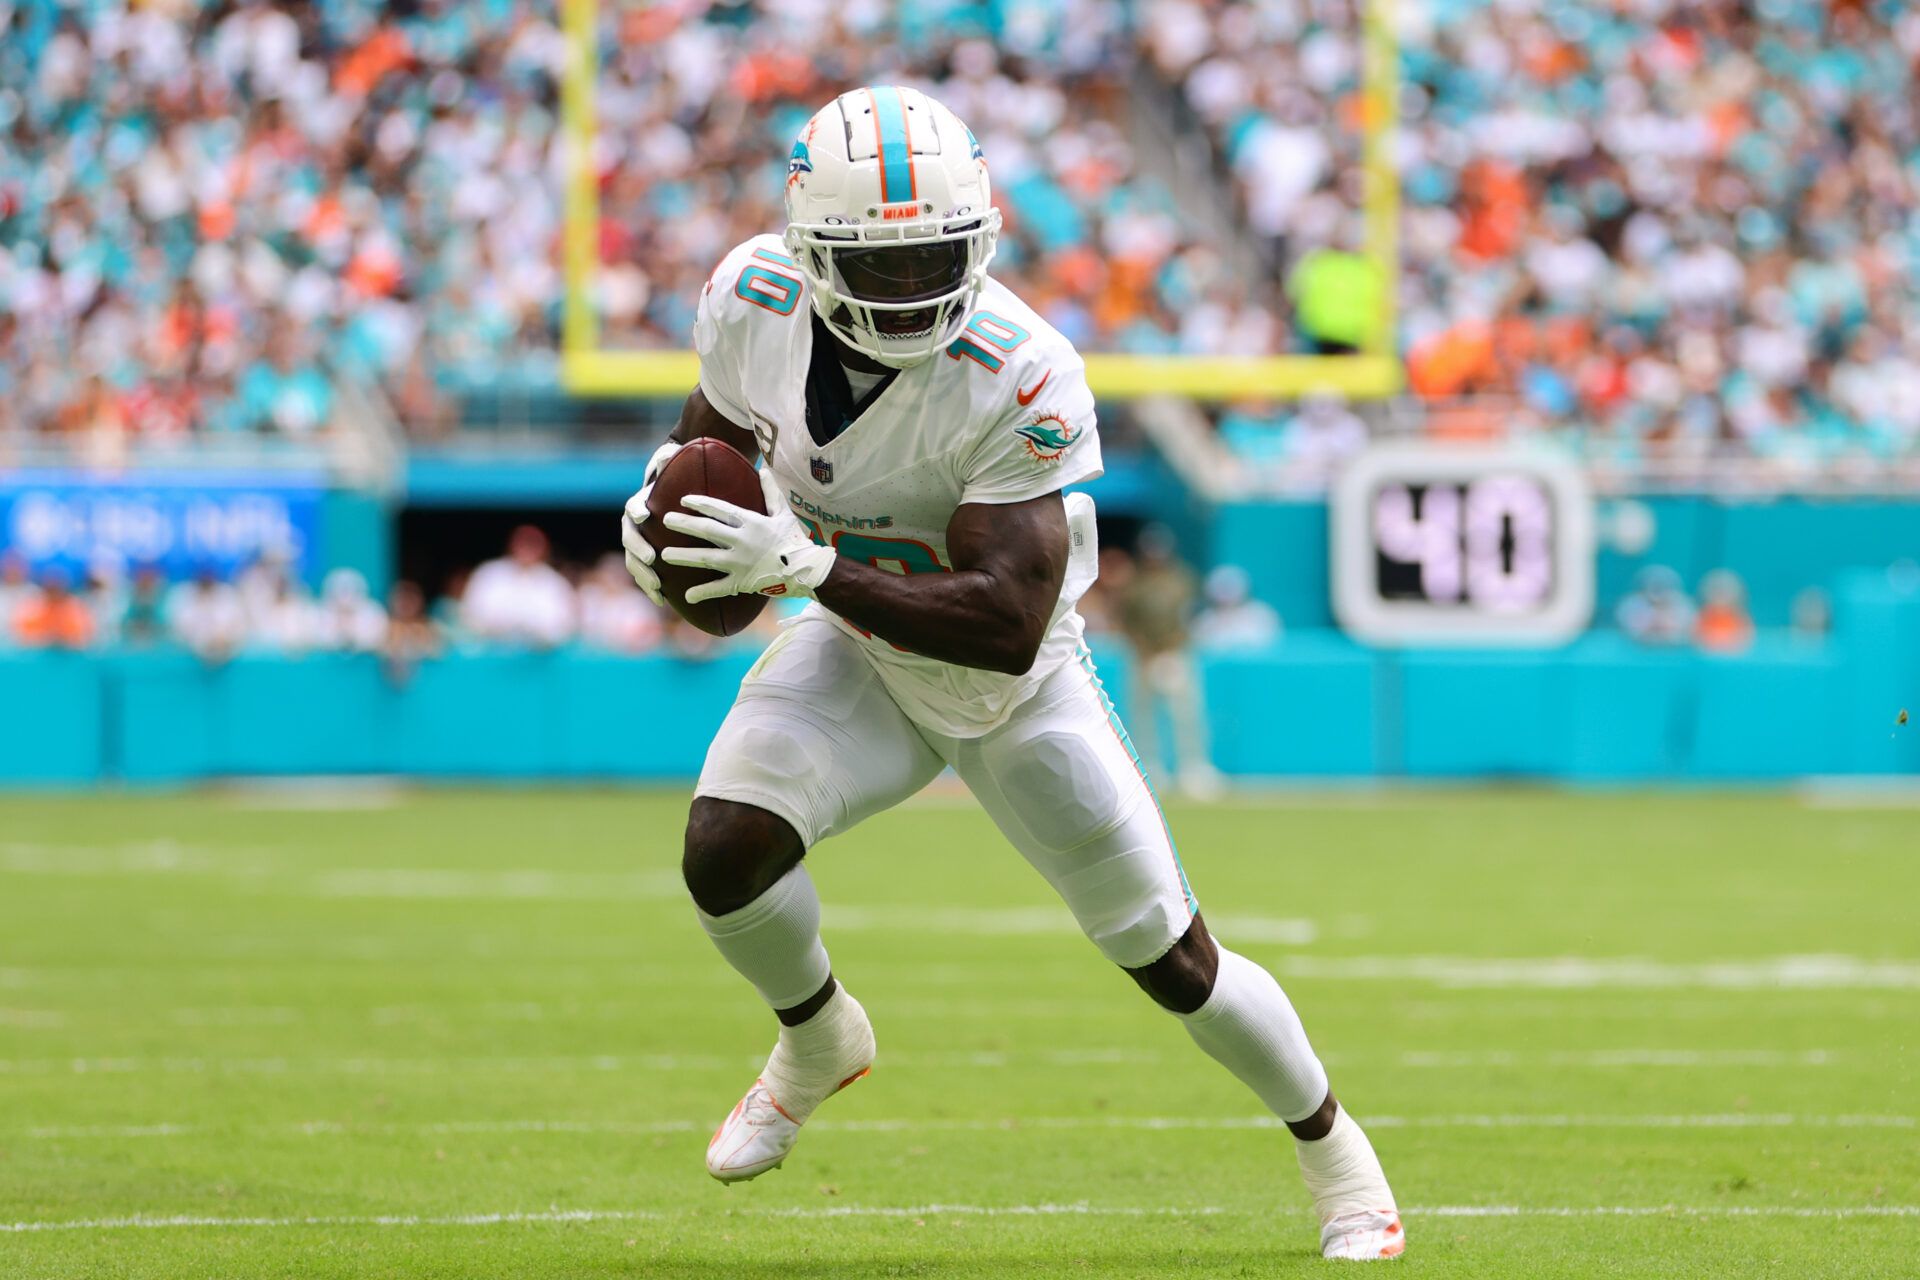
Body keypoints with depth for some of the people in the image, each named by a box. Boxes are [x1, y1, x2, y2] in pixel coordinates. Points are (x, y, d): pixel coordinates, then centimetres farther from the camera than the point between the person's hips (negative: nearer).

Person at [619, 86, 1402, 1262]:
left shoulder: (1023, 380, -35)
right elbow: (716, 427, 4)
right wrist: (662, 499, -19)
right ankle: (819, 1044, 11)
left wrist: (805, 567, -43)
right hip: (859, 654, 3)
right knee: (724, 853, -23)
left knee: (1175, 964, 2)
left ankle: (1340, 1163, 30)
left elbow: (1006, 622, -36)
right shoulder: (756, 302, -20)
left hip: (1013, 681, -3)